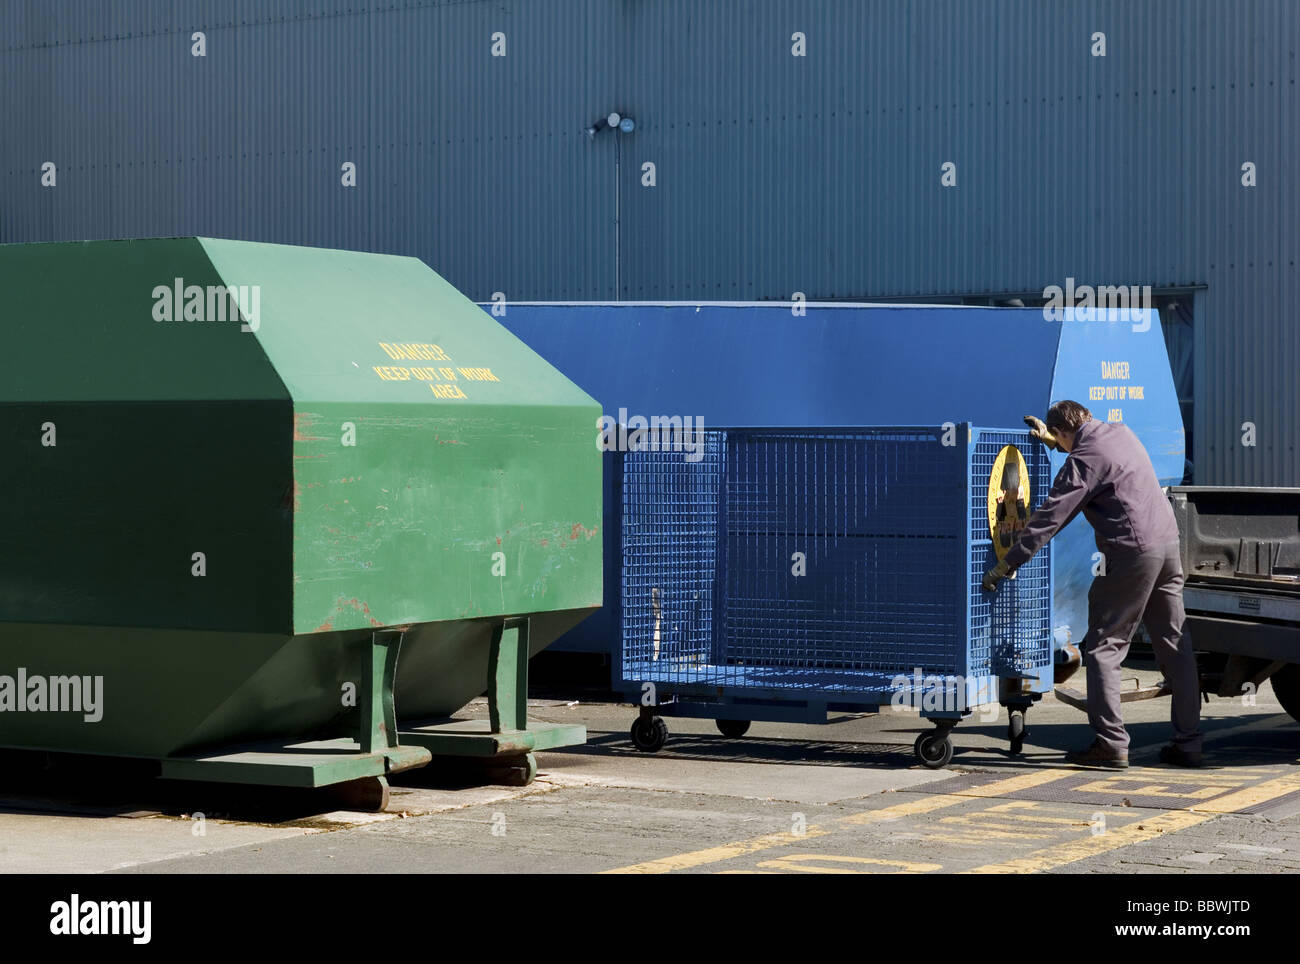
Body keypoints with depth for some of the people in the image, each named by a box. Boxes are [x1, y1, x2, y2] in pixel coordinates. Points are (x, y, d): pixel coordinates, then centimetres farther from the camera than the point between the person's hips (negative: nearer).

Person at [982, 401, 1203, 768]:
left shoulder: (1082, 462, -12)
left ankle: (1111, 744, -4)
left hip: (1133, 552, -8)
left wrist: (1005, 565, -10)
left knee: (1103, 648, 0)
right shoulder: (1120, 432, 11)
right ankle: (1188, 742, 13)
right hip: (1167, 541, 8)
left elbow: (1048, 518, -14)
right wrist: (1051, 441, 38)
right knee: (1174, 644, 11)